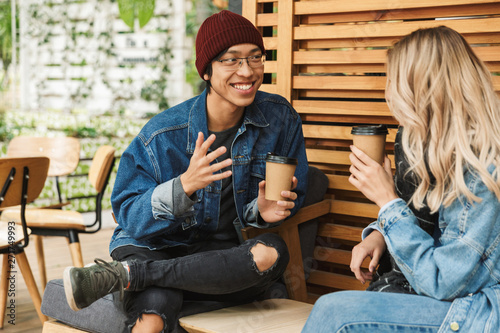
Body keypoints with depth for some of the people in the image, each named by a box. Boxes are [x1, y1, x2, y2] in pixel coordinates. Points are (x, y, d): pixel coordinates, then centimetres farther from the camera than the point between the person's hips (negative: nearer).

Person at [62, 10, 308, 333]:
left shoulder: (280, 118, -3)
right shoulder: (162, 135, -11)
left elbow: (292, 195, 10)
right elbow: (129, 217, -10)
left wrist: (263, 210, -15)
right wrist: (184, 185, -29)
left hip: (222, 252, 6)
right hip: (154, 247, -6)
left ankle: (124, 275, -27)